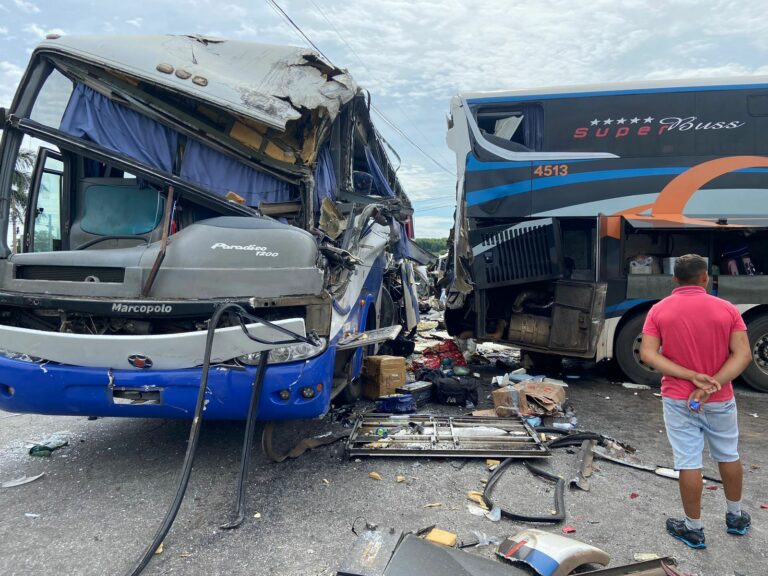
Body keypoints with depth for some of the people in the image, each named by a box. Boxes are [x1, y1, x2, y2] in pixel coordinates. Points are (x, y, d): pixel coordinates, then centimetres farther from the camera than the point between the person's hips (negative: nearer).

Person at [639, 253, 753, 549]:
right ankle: (735, 516, 41)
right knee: (728, 456, 22)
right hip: (720, 399, 2)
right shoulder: (727, 309, -6)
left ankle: (694, 529, 19)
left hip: (678, 400, -1)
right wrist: (711, 383, -19)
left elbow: (648, 354, -14)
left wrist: (692, 377, -17)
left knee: (688, 463, 5)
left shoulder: (659, 310, -8)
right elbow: (743, 354, -13)